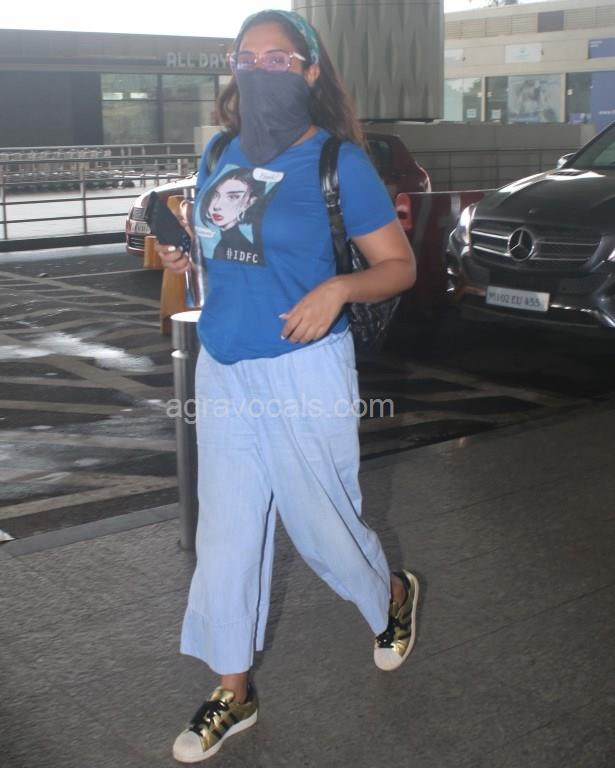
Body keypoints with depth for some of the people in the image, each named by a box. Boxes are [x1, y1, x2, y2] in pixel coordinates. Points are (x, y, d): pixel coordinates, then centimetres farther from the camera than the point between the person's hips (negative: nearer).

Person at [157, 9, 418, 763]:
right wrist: (177, 253, -3)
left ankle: (392, 595, 42)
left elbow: (400, 264, -6)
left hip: (305, 373, -5)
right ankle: (233, 692, 24)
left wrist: (337, 289, -24)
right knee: (225, 535, 8)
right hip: (221, 369, 5)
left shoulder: (339, 163, -9)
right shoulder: (219, 156, 6)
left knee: (323, 524, 9)